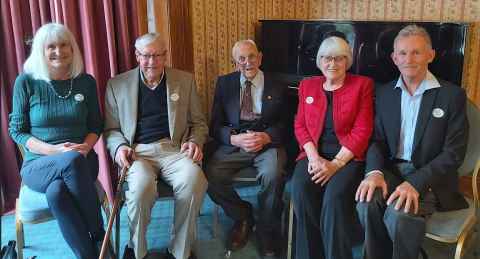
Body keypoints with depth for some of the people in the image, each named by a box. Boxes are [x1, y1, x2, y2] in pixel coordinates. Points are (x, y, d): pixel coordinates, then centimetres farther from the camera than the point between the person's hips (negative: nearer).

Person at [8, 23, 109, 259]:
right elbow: (17, 130, 0)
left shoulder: (86, 82, 4)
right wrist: (55, 150, -15)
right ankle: (98, 236, -19)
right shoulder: (26, 82, -3)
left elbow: (96, 125, 10)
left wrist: (86, 146, -12)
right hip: (38, 164, -1)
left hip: (81, 160, 1)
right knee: (73, 160, -36)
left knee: (56, 193, -34)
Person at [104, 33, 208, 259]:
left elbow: (198, 122, 16)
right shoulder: (117, 84, 11)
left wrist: (195, 142, -5)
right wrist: (119, 147, -8)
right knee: (141, 187, -33)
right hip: (137, 152, 0)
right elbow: (111, 129, 13)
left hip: (173, 149, 1)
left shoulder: (185, 80, 13)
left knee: (194, 181, -31)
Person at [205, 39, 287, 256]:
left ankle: (267, 230, -3)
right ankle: (243, 217, 6)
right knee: (211, 176, -24)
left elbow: (284, 123, 3)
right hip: (232, 143, 2)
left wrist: (266, 137, -18)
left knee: (273, 175, -32)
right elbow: (215, 125, 5)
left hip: (267, 143, -2)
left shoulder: (277, 85, 7)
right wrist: (235, 139, -15)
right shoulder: (224, 83, 10)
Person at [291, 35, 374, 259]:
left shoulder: (362, 85, 3)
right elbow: (300, 125, 10)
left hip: (348, 157, -2)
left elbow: (362, 130, -5)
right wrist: (314, 157, -8)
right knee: (300, 190, -26)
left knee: (335, 195, -30)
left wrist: (336, 163, -14)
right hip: (314, 155, 3)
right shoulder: (307, 85, 14)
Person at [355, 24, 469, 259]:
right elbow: (377, 139, 7)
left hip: (430, 178, -3)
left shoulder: (452, 94, -3)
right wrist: (375, 171, -15)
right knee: (367, 202, -28)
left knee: (399, 213, -32)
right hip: (391, 170, 3)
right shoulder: (385, 93, 9)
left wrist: (415, 183, -22)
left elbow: (453, 153, -8)